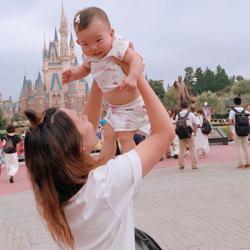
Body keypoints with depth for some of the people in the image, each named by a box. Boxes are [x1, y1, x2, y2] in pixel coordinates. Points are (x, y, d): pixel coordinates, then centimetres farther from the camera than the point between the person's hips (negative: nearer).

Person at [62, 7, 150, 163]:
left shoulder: (119, 46, -25)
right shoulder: (90, 57, -3)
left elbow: (136, 59, -38)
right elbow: (85, 68, 20)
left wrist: (132, 77, -56)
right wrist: (73, 74, 1)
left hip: (132, 104, -8)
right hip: (114, 107, 8)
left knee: (125, 136, -12)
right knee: (108, 135, 15)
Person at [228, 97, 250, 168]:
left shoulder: (232, 111, -6)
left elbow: (230, 121, -14)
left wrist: (234, 124, 4)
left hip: (236, 131, -4)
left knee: (239, 147, 0)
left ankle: (241, 163, -3)